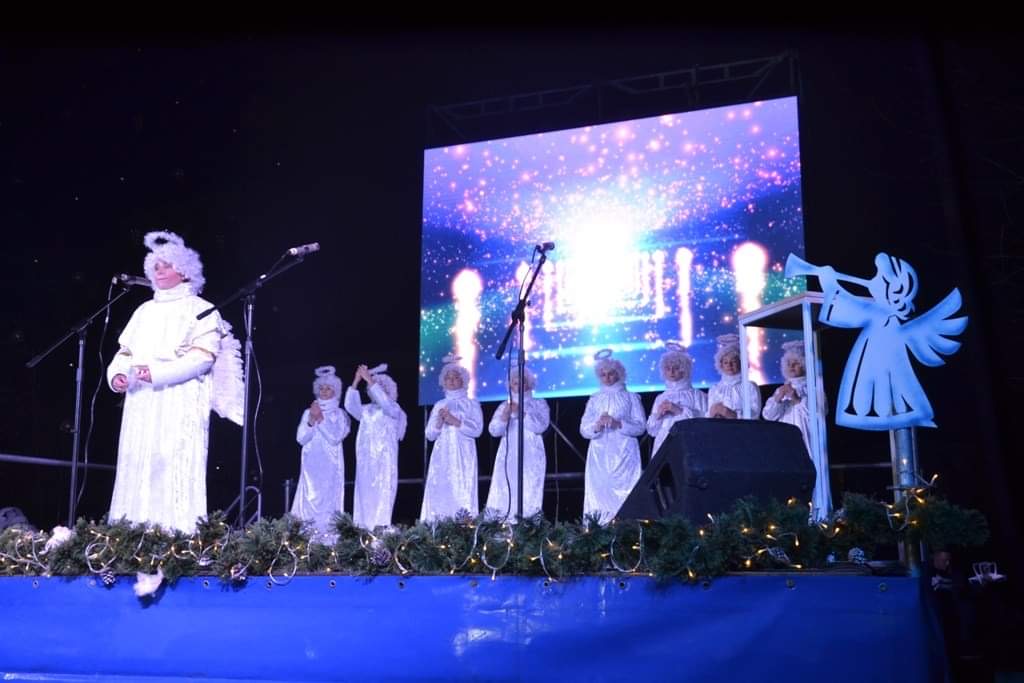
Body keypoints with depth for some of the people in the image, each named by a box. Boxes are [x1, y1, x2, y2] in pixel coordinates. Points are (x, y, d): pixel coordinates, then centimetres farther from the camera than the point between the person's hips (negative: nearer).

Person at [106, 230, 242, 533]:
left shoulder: (200, 309, 2)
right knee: (136, 470, 2)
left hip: (179, 406, -6)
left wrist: (157, 373, -20)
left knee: (172, 471, -12)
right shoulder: (145, 310, 22)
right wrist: (117, 373, -4)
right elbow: (126, 351, 19)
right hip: (141, 405, 6)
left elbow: (204, 356, -10)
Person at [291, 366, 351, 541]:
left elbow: (335, 437, -9)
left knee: (328, 499, -7)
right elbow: (301, 438, 3)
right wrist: (311, 421, -11)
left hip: (330, 465, -2)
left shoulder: (339, 414, 4)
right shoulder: (308, 412, 11)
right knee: (310, 499, -2)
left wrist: (321, 419, -13)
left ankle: (329, 534, -7)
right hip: (311, 464, 3)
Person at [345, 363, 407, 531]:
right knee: (365, 494, 1)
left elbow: (384, 402, -18)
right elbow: (350, 406, 2)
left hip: (384, 459, -5)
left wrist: (369, 380, -20)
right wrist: (356, 381, -6)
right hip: (365, 459, 5)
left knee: (381, 493, -10)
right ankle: (365, 527, 1)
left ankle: (381, 528, -12)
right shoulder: (366, 409, 17)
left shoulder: (393, 408, 2)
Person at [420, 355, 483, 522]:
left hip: (462, 456, -3)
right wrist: (439, 422, -6)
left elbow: (477, 429, -4)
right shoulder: (439, 405, 17)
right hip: (442, 457, 3)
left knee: (461, 494, -11)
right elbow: (430, 435, 12)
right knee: (440, 494, -4)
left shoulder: (471, 404, 7)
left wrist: (455, 422, -11)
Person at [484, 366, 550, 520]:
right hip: (508, 457, 2)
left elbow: (541, 426, -6)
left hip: (531, 457, -2)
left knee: (529, 494, -12)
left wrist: (521, 413, -14)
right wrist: (505, 415, -14)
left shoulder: (539, 404, 11)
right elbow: (493, 430, 3)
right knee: (506, 494, -8)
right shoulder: (504, 406, 16)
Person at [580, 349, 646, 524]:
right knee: (599, 492, -6)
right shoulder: (594, 400, 17)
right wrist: (597, 426, -12)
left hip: (624, 452, -2)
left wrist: (619, 424, -13)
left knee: (623, 492, -10)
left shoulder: (630, 398, 10)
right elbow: (584, 429, 9)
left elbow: (641, 426, 1)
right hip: (599, 454, 2)